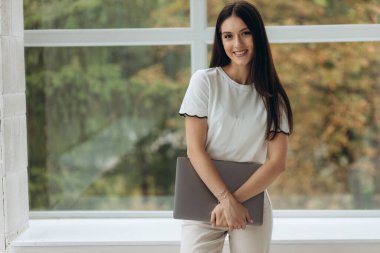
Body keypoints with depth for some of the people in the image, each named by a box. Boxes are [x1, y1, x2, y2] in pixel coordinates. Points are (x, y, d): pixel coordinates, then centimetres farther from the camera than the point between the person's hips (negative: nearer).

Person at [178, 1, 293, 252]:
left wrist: (236, 199, -14)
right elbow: (195, 150, -7)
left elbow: (278, 162, -4)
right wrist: (227, 200, -14)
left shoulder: (272, 95, 3)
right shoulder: (205, 81, -2)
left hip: (253, 202, 2)